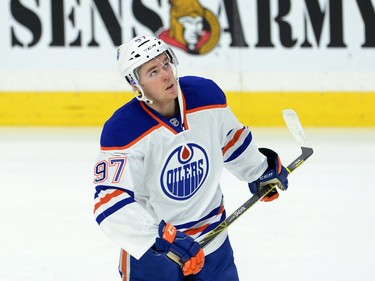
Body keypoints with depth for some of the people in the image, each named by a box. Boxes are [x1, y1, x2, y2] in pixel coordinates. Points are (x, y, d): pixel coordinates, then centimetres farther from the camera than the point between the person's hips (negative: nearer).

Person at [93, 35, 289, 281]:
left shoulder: (207, 95, -11)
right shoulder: (123, 132, -26)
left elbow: (231, 137, 11)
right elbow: (110, 202, -31)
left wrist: (261, 170, 25)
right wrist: (160, 238, -39)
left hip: (211, 235, 5)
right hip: (150, 249, -5)